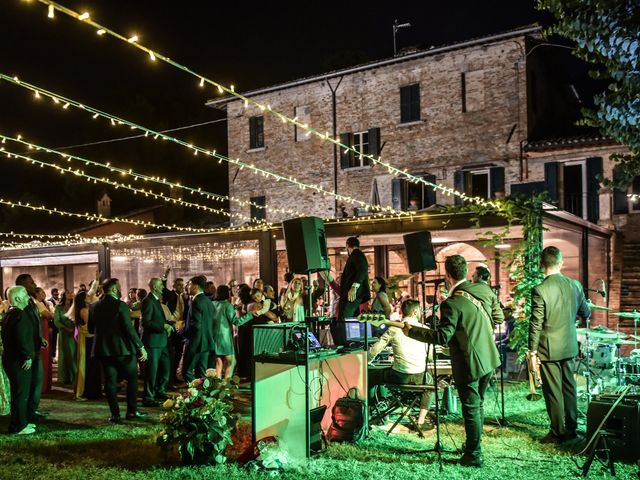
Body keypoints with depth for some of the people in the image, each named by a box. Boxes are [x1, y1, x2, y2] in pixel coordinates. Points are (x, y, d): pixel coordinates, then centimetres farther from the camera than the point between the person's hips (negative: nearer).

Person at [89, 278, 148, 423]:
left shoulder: (95, 307, 3)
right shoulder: (120, 305, -13)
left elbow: (91, 329, 10)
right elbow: (129, 329, -17)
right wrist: (141, 347, -12)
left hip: (103, 349, 5)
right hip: (122, 349, -5)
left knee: (110, 381, 8)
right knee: (132, 378, 10)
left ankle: (115, 414, 8)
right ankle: (132, 411, 11)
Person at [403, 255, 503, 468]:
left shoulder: (452, 303, -23)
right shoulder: (484, 289, -2)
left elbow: (442, 337, -23)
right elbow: (498, 318, 9)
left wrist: (412, 331, -16)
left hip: (469, 365, -7)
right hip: (489, 360, 7)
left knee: (471, 409, 6)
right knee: (478, 404, 22)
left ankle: (473, 455, 18)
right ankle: (474, 443, 38)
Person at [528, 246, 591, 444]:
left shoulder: (539, 290, -18)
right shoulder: (575, 285, -2)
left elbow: (536, 324, -15)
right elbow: (585, 313, 10)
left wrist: (532, 351, -7)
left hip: (549, 349, -5)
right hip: (569, 346, 5)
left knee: (553, 391, 4)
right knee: (569, 387, 15)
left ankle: (558, 432, 13)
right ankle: (571, 429, 25)